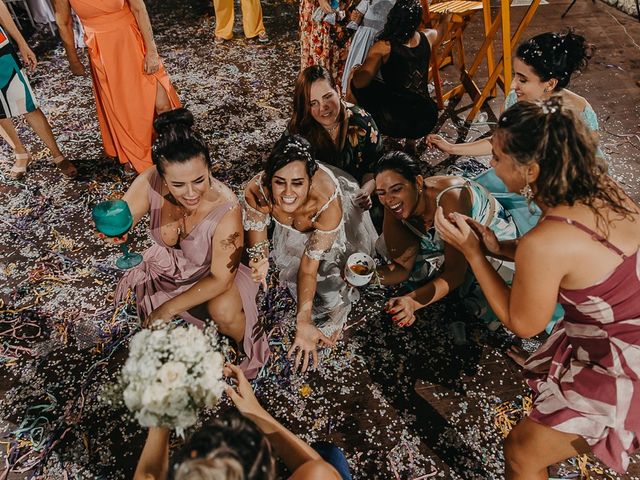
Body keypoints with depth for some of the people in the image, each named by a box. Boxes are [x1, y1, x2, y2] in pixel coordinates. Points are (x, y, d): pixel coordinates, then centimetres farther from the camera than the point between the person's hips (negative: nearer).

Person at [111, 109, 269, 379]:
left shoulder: (225, 209, -37)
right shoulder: (150, 182, -29)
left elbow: (220, 280, -29)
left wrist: (169, 308, -25)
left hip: (212, 273, -4)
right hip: (168, 264, 4)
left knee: (224, 311, -32)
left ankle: (248, 349, 1)